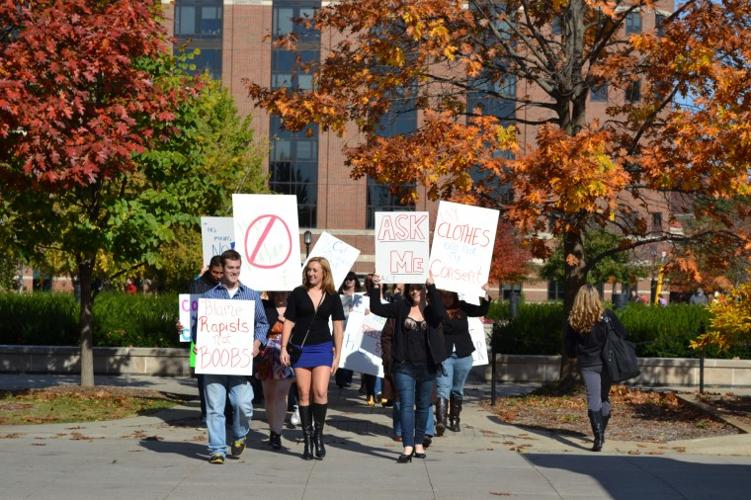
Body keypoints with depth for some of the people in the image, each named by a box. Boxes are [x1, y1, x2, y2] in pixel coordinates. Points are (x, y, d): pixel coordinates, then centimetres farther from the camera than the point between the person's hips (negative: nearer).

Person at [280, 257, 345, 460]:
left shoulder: (332, 297, 4)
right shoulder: (298, 294, 3)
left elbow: (338, 328, 6)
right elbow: (289, 322, 5)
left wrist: (337, 356, 2)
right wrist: (283, 348, -3)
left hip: (322, 348, 0)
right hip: (300, 348, 0)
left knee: (320, 392, -12)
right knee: (303, 394, 1)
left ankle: (319, 435, 4)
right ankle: (307, 438, 9)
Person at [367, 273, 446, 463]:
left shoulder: (430, 309, 0)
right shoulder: (401, 307, 4)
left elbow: (439, 313, -23)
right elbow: (377, 308, 3)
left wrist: (431, 285, -26)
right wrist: (375, 288, -11)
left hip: (427, 366, 1)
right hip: (405, 366, 0)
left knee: (423, 406, 12)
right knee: (406, 404, -8)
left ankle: (419, 443, 25)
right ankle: (407, 447, -12)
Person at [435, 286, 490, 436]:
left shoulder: (462, 307, 6)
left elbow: (482, 310, 6)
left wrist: (485, 294, -8)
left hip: (463, 356, 4)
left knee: (458, 390, 15)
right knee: (443, 389, -13)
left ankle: (454, 420, 27)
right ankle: (441, 421, -21)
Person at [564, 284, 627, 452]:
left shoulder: (573, 321, -7)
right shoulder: (607, 316, -9)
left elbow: (569, 348, -1)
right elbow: (622, 335, -3)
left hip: (587, 365, -1)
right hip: (606, 363, 1)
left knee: (593, 400, -3)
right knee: (604, 397, 18)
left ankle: (598, 436, -19)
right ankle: (601, 432, 29)